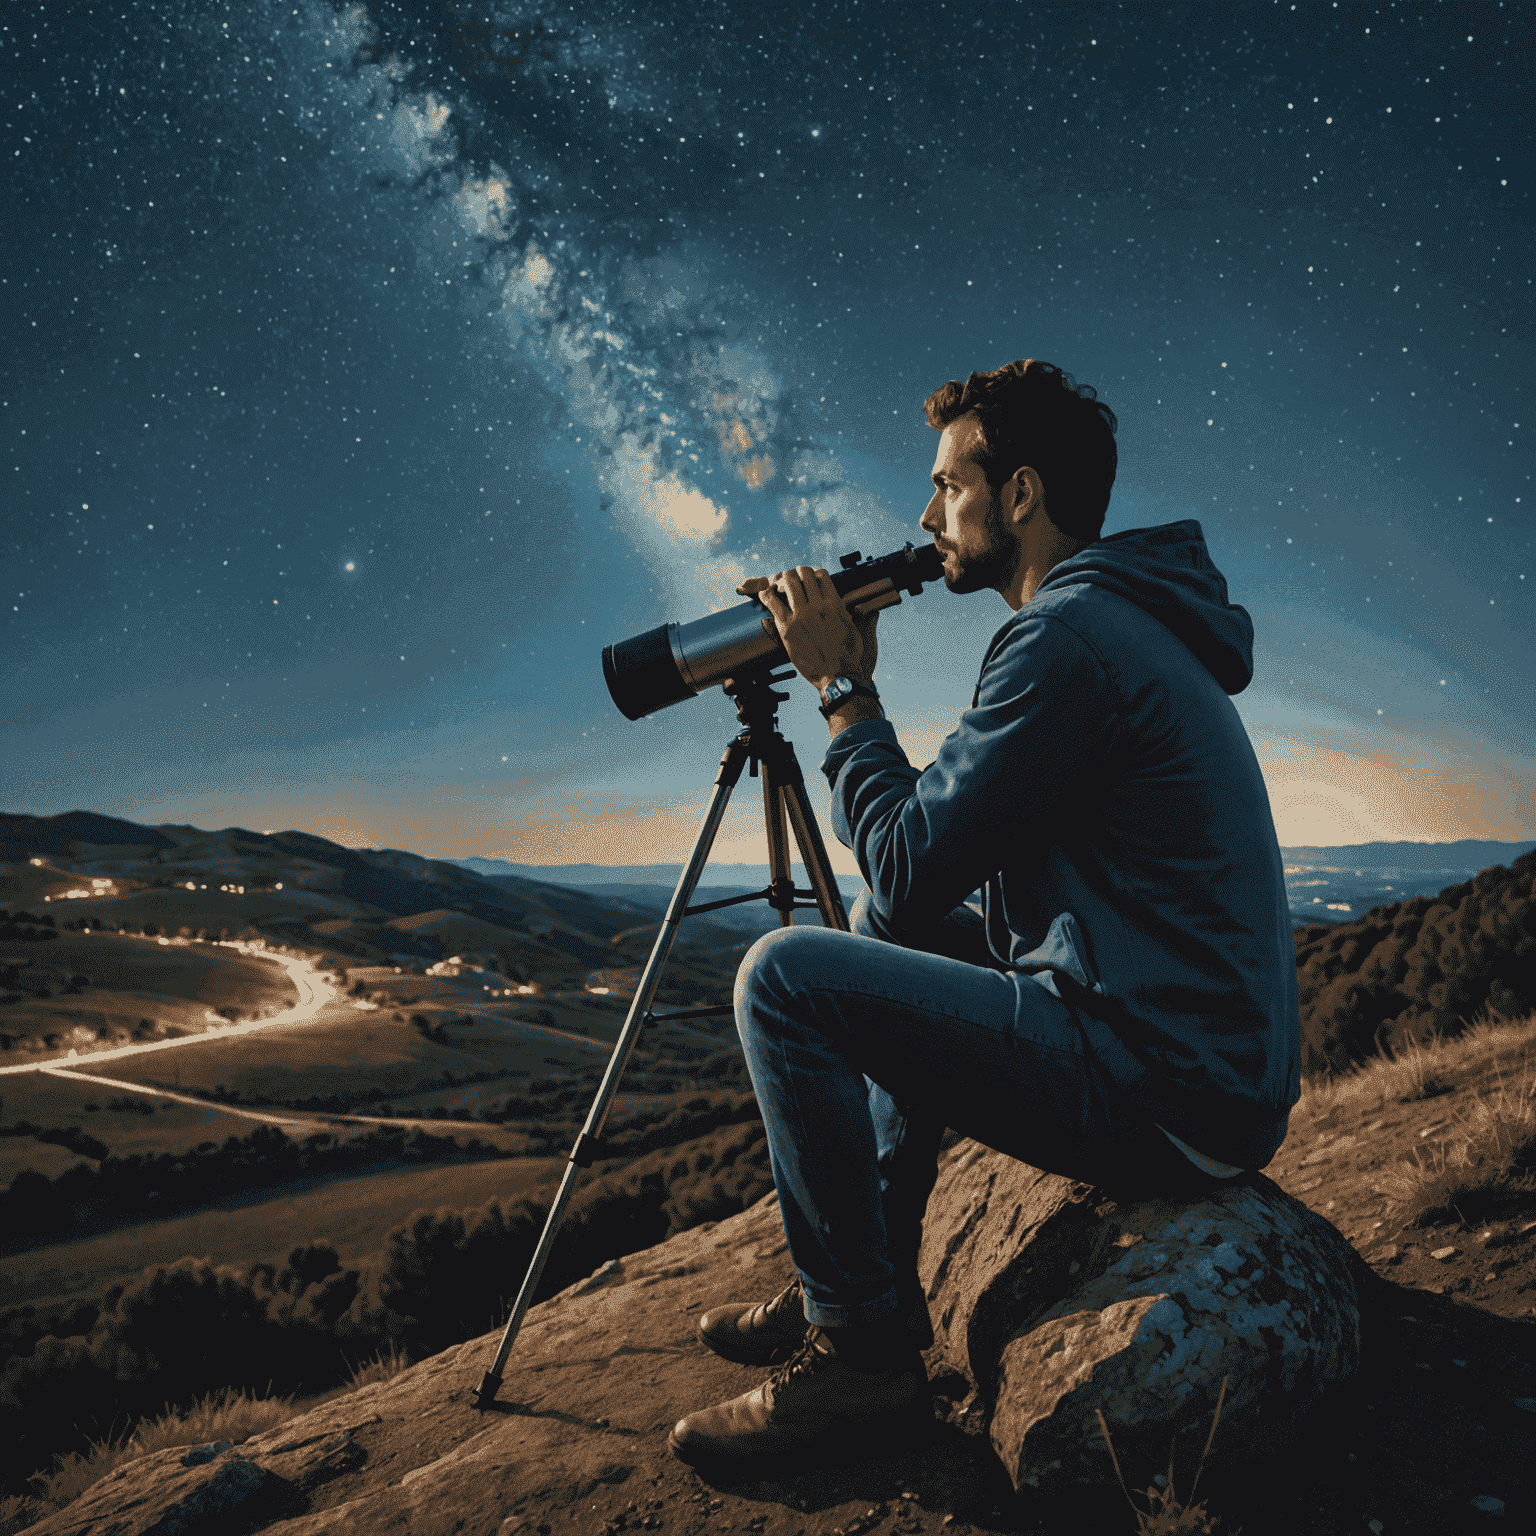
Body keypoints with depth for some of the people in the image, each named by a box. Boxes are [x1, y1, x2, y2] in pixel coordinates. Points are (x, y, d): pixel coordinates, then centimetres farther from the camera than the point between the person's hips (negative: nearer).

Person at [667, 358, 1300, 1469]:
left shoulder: (1071, 634, -17)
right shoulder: (1129, 617, 16)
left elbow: (907, 866, -16)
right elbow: (943, 849, 18)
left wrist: (843, 688, -4)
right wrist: (854, 689, 13)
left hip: (1168, 1098, -11)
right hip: (1215, 1067, 11)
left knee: (787, 977, -15)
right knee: (889, 942, 21)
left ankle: (859, 1348, 1)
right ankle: (873, 1285, 25)